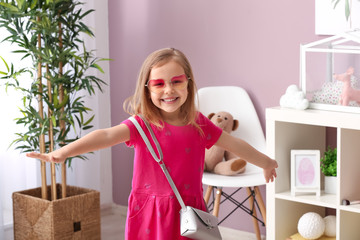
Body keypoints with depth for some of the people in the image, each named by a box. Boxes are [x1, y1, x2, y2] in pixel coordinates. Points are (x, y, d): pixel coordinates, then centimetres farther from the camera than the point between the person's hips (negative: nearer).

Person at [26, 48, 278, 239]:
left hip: (189, 213, 3)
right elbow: (107, 136, -25)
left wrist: (266, 162, 29)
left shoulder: (198, 124, 3)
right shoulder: (142, 125, -9)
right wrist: (63, 152, -40)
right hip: (152, 217, -3)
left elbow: (235, 144, 16)